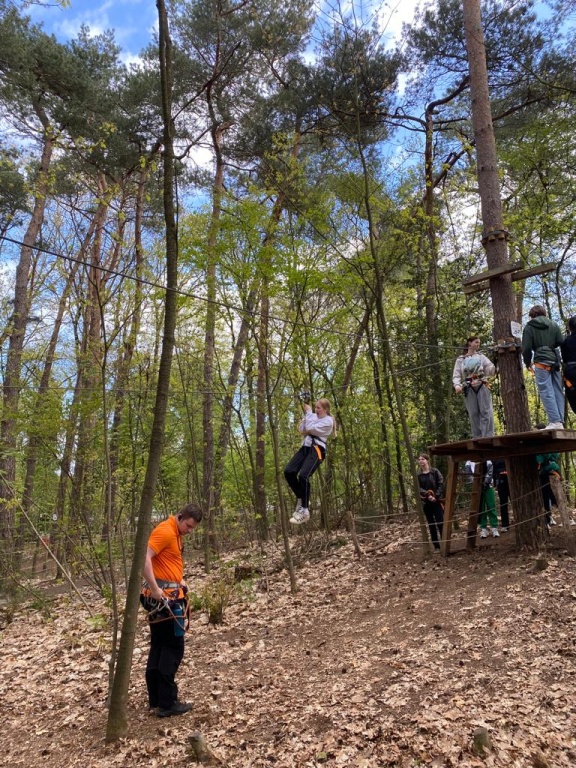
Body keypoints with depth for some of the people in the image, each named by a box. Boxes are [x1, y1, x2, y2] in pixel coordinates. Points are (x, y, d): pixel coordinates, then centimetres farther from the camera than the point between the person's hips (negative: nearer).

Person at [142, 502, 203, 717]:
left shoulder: (175, 534, 14)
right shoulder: (165, 531, -16)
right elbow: (145, 558, -26)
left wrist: (180, 580, 7)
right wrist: (155, 589, -27)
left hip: (169, 596, 10)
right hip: (164, 597, -10)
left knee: (159, 646, 14)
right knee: (173, 648, -2)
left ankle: (155, 699, 23)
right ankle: (166, 703, 6)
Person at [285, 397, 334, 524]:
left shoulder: (328, 421, -3)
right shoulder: (314, 416, 21)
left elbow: (310, 428, -14)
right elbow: (301, 430, 15)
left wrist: (309, 412, -1)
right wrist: (306, 413, 8)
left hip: (317, 449, -8)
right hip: (305, 447, 8)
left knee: (303, 475, -26)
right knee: (288, 471, -12)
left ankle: (305, 511, -17)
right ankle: (301, 499, 8)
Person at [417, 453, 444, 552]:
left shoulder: (435, 472, 0)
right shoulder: (418, 475, 6)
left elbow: (441, 485, -5)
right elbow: (418, 488, -4)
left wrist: (435, 496, -16)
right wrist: (427, 495, -21)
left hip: (437, 501, -3)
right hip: (426, 503, 3)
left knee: (440, 523, -8)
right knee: (431, 525, 6)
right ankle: (436, 546, 12)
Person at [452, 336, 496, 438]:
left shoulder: (481, 357, 16)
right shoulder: (460, 359, 12)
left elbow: (491, 370, 6)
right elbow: (456, 375, 4)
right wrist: (457, 385, -15)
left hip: (482, 386, 1)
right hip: (469, 388, -1)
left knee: (486, 412, -9)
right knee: (473, 414, -1)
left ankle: (488, 437, -12)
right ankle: (478, 439, 2)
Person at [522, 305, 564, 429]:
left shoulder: (529, 326, 3)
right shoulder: (553, 324, 14)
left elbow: (526, 347, -3)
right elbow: (561, 342, 7)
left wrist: (528, 363, 11)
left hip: (541, 361, -5)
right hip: (555, 361, 5)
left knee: (546, 392, -8)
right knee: (558, 391, 7)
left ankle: (555, 422, -15)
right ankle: (560, 421, 3)